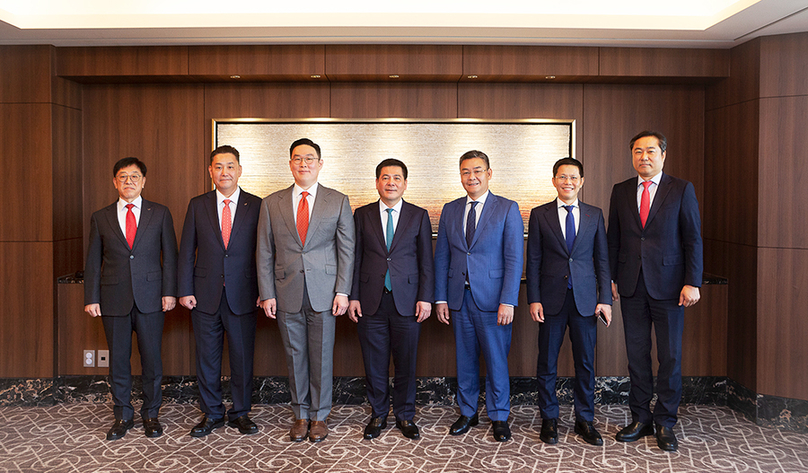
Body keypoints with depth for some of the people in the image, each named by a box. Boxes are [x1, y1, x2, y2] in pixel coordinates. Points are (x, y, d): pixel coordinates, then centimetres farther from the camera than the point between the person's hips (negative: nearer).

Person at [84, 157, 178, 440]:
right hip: (114, 300, 1)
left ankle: (151, 414, 20)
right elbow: (93, 262, 8)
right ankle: (122, 416, 23)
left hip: (150, 298, -1)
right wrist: (91, 298, 2)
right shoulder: (100, 218, 8)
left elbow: (169, 255, 3)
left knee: (152, 359, 4)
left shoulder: (160, 214, 5)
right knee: (118, 360, 8)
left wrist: (170, 292, -4)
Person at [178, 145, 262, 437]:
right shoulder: (197, 205, 6)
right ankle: (211, 414, 25)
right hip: (205, 295, 2)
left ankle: (240, 413, 23)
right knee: (207, 357, 9)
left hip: (243, 295, -1)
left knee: (243, 356, 6)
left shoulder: (256, 206, 1)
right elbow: (186, 251, 6)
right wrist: (185, 290, 0)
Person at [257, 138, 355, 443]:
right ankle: (301, 415, 27)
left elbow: (347, 249, 1)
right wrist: (267, 294, 0)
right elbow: (264, 253, 5)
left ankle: (319, 416, 22)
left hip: (324, 293, -1)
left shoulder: (338, 201, 3)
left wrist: (343, 291, -6)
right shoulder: (272, 203, 6)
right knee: (295, 356, 10)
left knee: (321, 357, 6)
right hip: (287, 295, 1)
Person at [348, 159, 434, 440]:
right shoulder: (362, 215, 7)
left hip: (406, 301, 0)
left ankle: (404, 416, 23)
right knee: (374, 364, 7)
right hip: (371, 301, 1)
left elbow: (426, 261, 3)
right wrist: (353, 297, 0)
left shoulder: (419, 216, 5)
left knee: (406, 362, 7)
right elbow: (355, 258, 6)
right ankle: (378, 415, 24)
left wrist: (425, 298, -4)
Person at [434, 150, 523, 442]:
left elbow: (514, 259, -6)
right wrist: (440, 298, 4)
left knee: (496, 359, 3)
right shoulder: (450, 210, 10)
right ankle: (467, 412, 27)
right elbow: (441, 257, 10)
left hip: (492, 297, -3)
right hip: (459, 297, 4)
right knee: (465, 359, 12)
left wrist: (508, 301, -13)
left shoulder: (507, 209, -2)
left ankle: (499, 417, 20)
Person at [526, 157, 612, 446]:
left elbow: (602, 259, 8)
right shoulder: (539, 215, 3)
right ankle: (549, 419, 20)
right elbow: (533, 261, 2)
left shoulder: (594, 215, 8)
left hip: (585, 301, 1)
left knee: (585, 363, 7)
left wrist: (605, 299, 1)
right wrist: (533, 300, -4)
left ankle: (584, 421, 22)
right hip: (551, 300, -1)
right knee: (547, 363, 5)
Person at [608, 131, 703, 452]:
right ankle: (640, 419, 21)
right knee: (636, 355, 9)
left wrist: (692, 282, -9)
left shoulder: (682, 190, 0)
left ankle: (665, 424, 17)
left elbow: (693, 239, -2)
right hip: (632, 287, 3)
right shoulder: (621, 191, 9)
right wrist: (611, 279, 6)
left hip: (668, 286, -2)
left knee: (670, 357, 3)